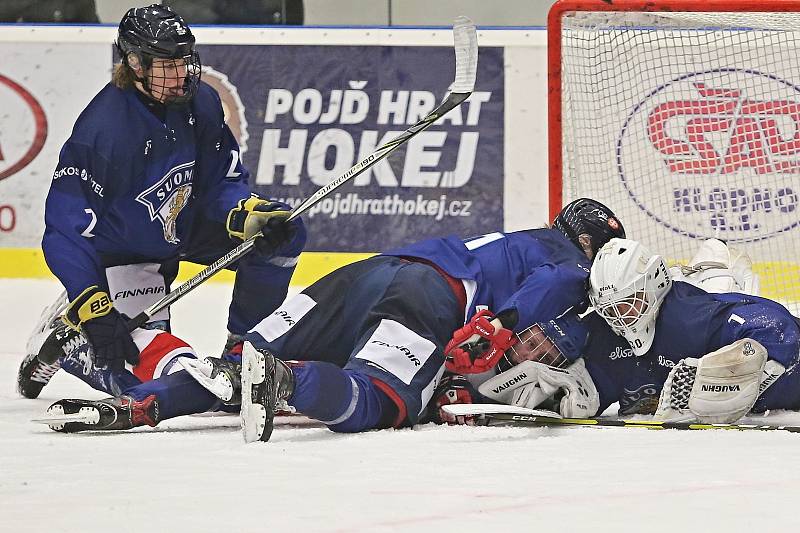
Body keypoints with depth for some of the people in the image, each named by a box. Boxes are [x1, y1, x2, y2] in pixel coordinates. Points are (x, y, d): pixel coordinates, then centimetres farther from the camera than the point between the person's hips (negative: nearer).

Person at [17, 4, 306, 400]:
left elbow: (223, 182, -5)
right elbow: (65, 230, -34)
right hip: (123, 246, -6)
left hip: (188, 226, 6)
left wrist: (250, 215, -28)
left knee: (283, 233, -11)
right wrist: (93, 309, -41)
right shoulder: (100, 131, -34)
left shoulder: (200, 102, -16)